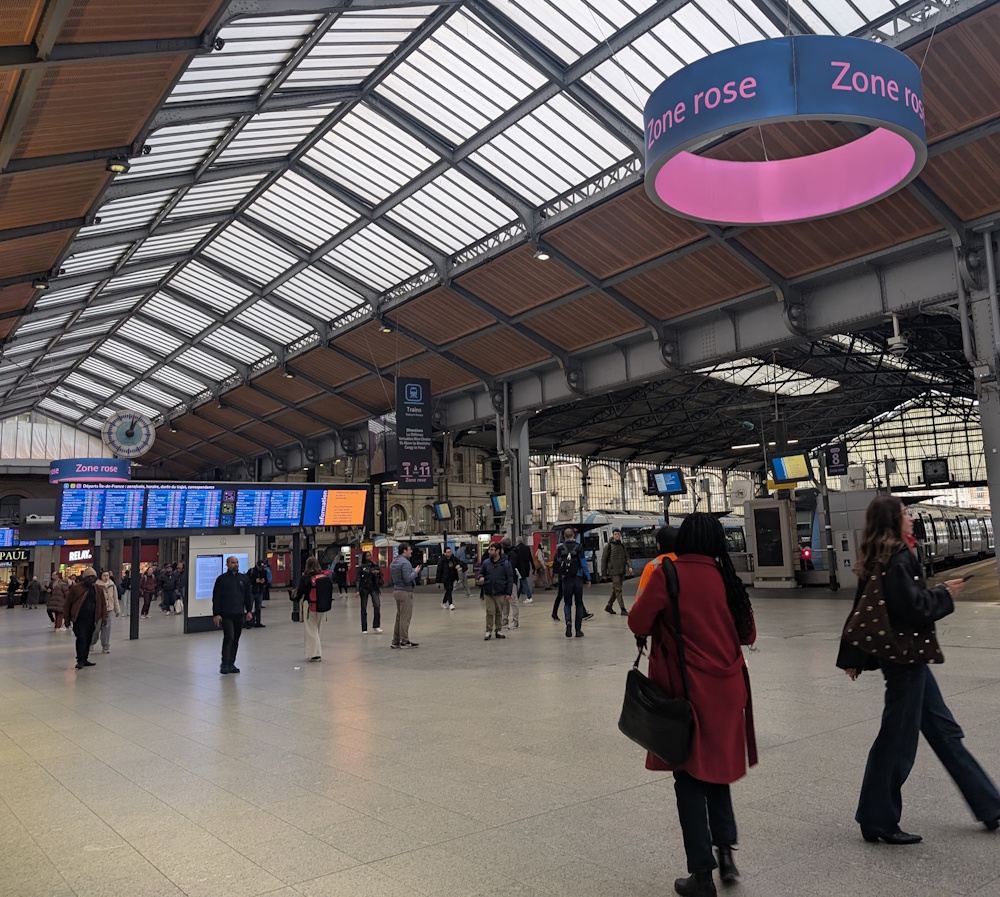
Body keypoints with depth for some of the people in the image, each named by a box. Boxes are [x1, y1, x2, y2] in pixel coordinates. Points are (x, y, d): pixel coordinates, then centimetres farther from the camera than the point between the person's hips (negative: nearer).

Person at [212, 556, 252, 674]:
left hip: (239, 615, 4)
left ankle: (231, 664, 15)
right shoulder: (222, 579, -1)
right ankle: (225, 664, -3)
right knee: (229, 637, -12)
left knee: (236, 640, 7)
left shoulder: (243, 578, 11)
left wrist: (249, 611, 9)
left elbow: (248, 596, 16)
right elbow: (216, 598, -3)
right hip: (226, 615, -4)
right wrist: (216, 614, -8)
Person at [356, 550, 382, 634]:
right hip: (364, 588, -2)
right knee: (364, 608, 3)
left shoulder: (375, 565, 9)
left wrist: (378, 572, -8)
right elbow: (358, 579, -2)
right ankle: (364, 629, 10)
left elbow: (381, 575, 13)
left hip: (374, 588, 2)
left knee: (377, 605, -14)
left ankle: (376, 626, -6)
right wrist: (358, 590, -10)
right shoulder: (361, 567, 1)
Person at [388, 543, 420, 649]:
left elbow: (391, 579, 20)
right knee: (405, 618, -3)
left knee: (399, 617, 15)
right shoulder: (405, 563, -16)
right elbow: (408, 579, -23)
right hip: (405, 592, -9)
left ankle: (395, 641, 18)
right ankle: (405, 641, 2)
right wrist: (415, 572, -10)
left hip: (396, 591, 9)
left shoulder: (393, 563, 14)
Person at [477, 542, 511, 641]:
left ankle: (498, 631, 21)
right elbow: (481, 572, 18)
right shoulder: (486, 562, 2)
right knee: (490, 612, 0)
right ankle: (489, 632, 8)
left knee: (499, 613, 9)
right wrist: (481, 577, -7)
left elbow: (510, 579, -4)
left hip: (500, 593, -1)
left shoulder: (505, 563, -6)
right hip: (488, 592, 1)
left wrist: (508, 593, -8)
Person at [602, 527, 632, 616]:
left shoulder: (622, 546, 14)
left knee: (615, 590, 12)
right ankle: (623, 609, -12)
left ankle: (609, 606, 27)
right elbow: (604, 559, -1)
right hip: (614, 571, -6)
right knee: (618, 590, -11)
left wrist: (630, 566, -9)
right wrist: (604, 572, -3)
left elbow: (627, 557, 10)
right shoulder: (608, 546, -2)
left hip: (622, 571, 6)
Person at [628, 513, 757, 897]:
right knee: (717, 768, 24)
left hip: (686, 689, -4)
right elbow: (748, 634, 8)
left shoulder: (668, 573, -12)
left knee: (690, 778, 9)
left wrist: (661, 631, 8)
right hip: (727, 690, 4)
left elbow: (638, 623, -12)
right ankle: (726, 848, 16)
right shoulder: (726, 577, 1)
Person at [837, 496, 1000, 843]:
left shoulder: (878, 561, 10)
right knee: (897, 738, 0)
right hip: (905, 657, -10)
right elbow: (914, 608, -23)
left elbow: (862, 611, 12)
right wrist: (944, 594, -5)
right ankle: (877, 821, 13)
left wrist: (853, 657, 16)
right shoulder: (897, 560, -18)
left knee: (944, 730, 18)